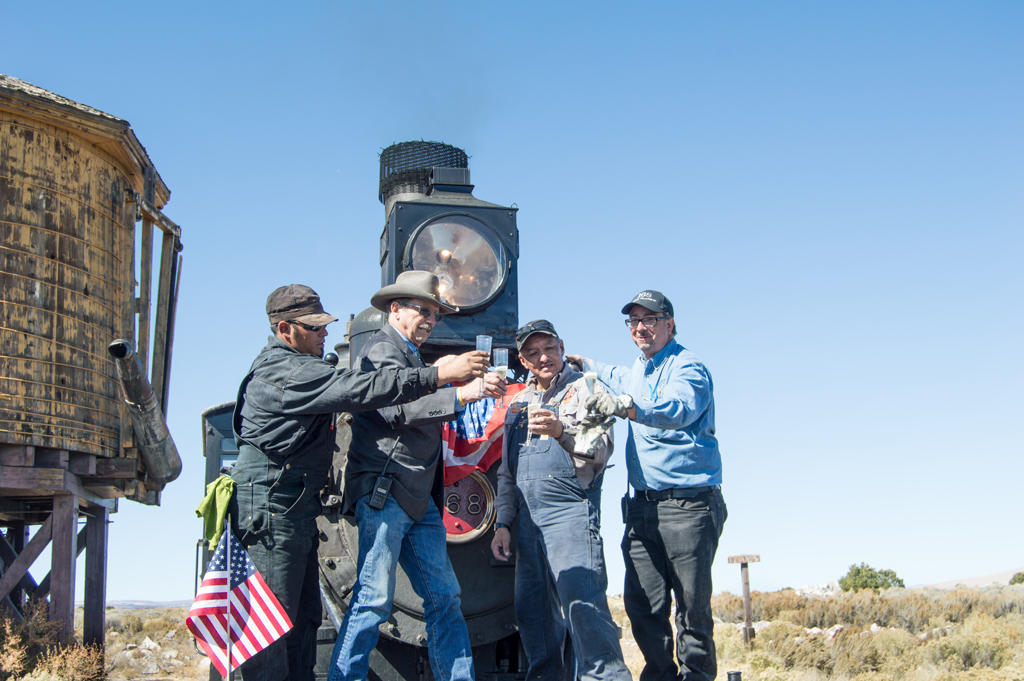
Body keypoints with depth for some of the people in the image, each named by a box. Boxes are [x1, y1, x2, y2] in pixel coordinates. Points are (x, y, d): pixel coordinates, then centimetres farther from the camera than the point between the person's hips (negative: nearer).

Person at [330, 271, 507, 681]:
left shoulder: (411, 356, 25)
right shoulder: (381, 349, -5)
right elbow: (399, 408, -22)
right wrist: (463, 394, -30)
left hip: (416, 496, 9)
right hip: (384, 490, -9)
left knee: (444, 597, 5)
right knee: (374, 598, -9)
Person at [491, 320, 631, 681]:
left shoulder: (583, 388, 3)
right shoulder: (518, 403, 21)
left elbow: (601, 448, -10)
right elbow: (506, 471, 24)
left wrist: (562, 432, -28)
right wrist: (502, 522, 16)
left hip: (571, 510, -7)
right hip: (528, 518, 7)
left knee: (582, 603, -18)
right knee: (532, 610, 7)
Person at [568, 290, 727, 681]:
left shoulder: (687, 367, -6)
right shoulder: (636, 371, 20)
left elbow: (680, 409, -29)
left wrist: (625, 406, -43)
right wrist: (581, 363, 43)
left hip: (689, 505, -7)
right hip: (643, 505, 7)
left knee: (692, 603, -6)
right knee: (642, 604, 1)